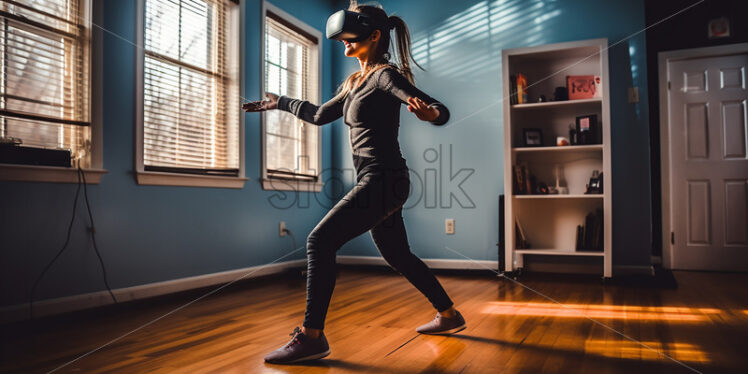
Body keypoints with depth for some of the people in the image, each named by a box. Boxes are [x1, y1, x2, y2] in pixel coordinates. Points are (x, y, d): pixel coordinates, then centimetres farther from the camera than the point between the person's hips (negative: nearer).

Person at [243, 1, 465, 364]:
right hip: (375, 183, 10)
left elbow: (442, 111, -18)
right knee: (397, 256, 18)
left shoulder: (385, 75, -10)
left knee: (319, 241, -14)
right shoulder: (353, 83, 15)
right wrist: (279, 102, 37)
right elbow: (320, 115, 28)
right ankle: (448, 315, 33)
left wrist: (429, 112, -42)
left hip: (384, 179, -10)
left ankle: (311, 336, -8)